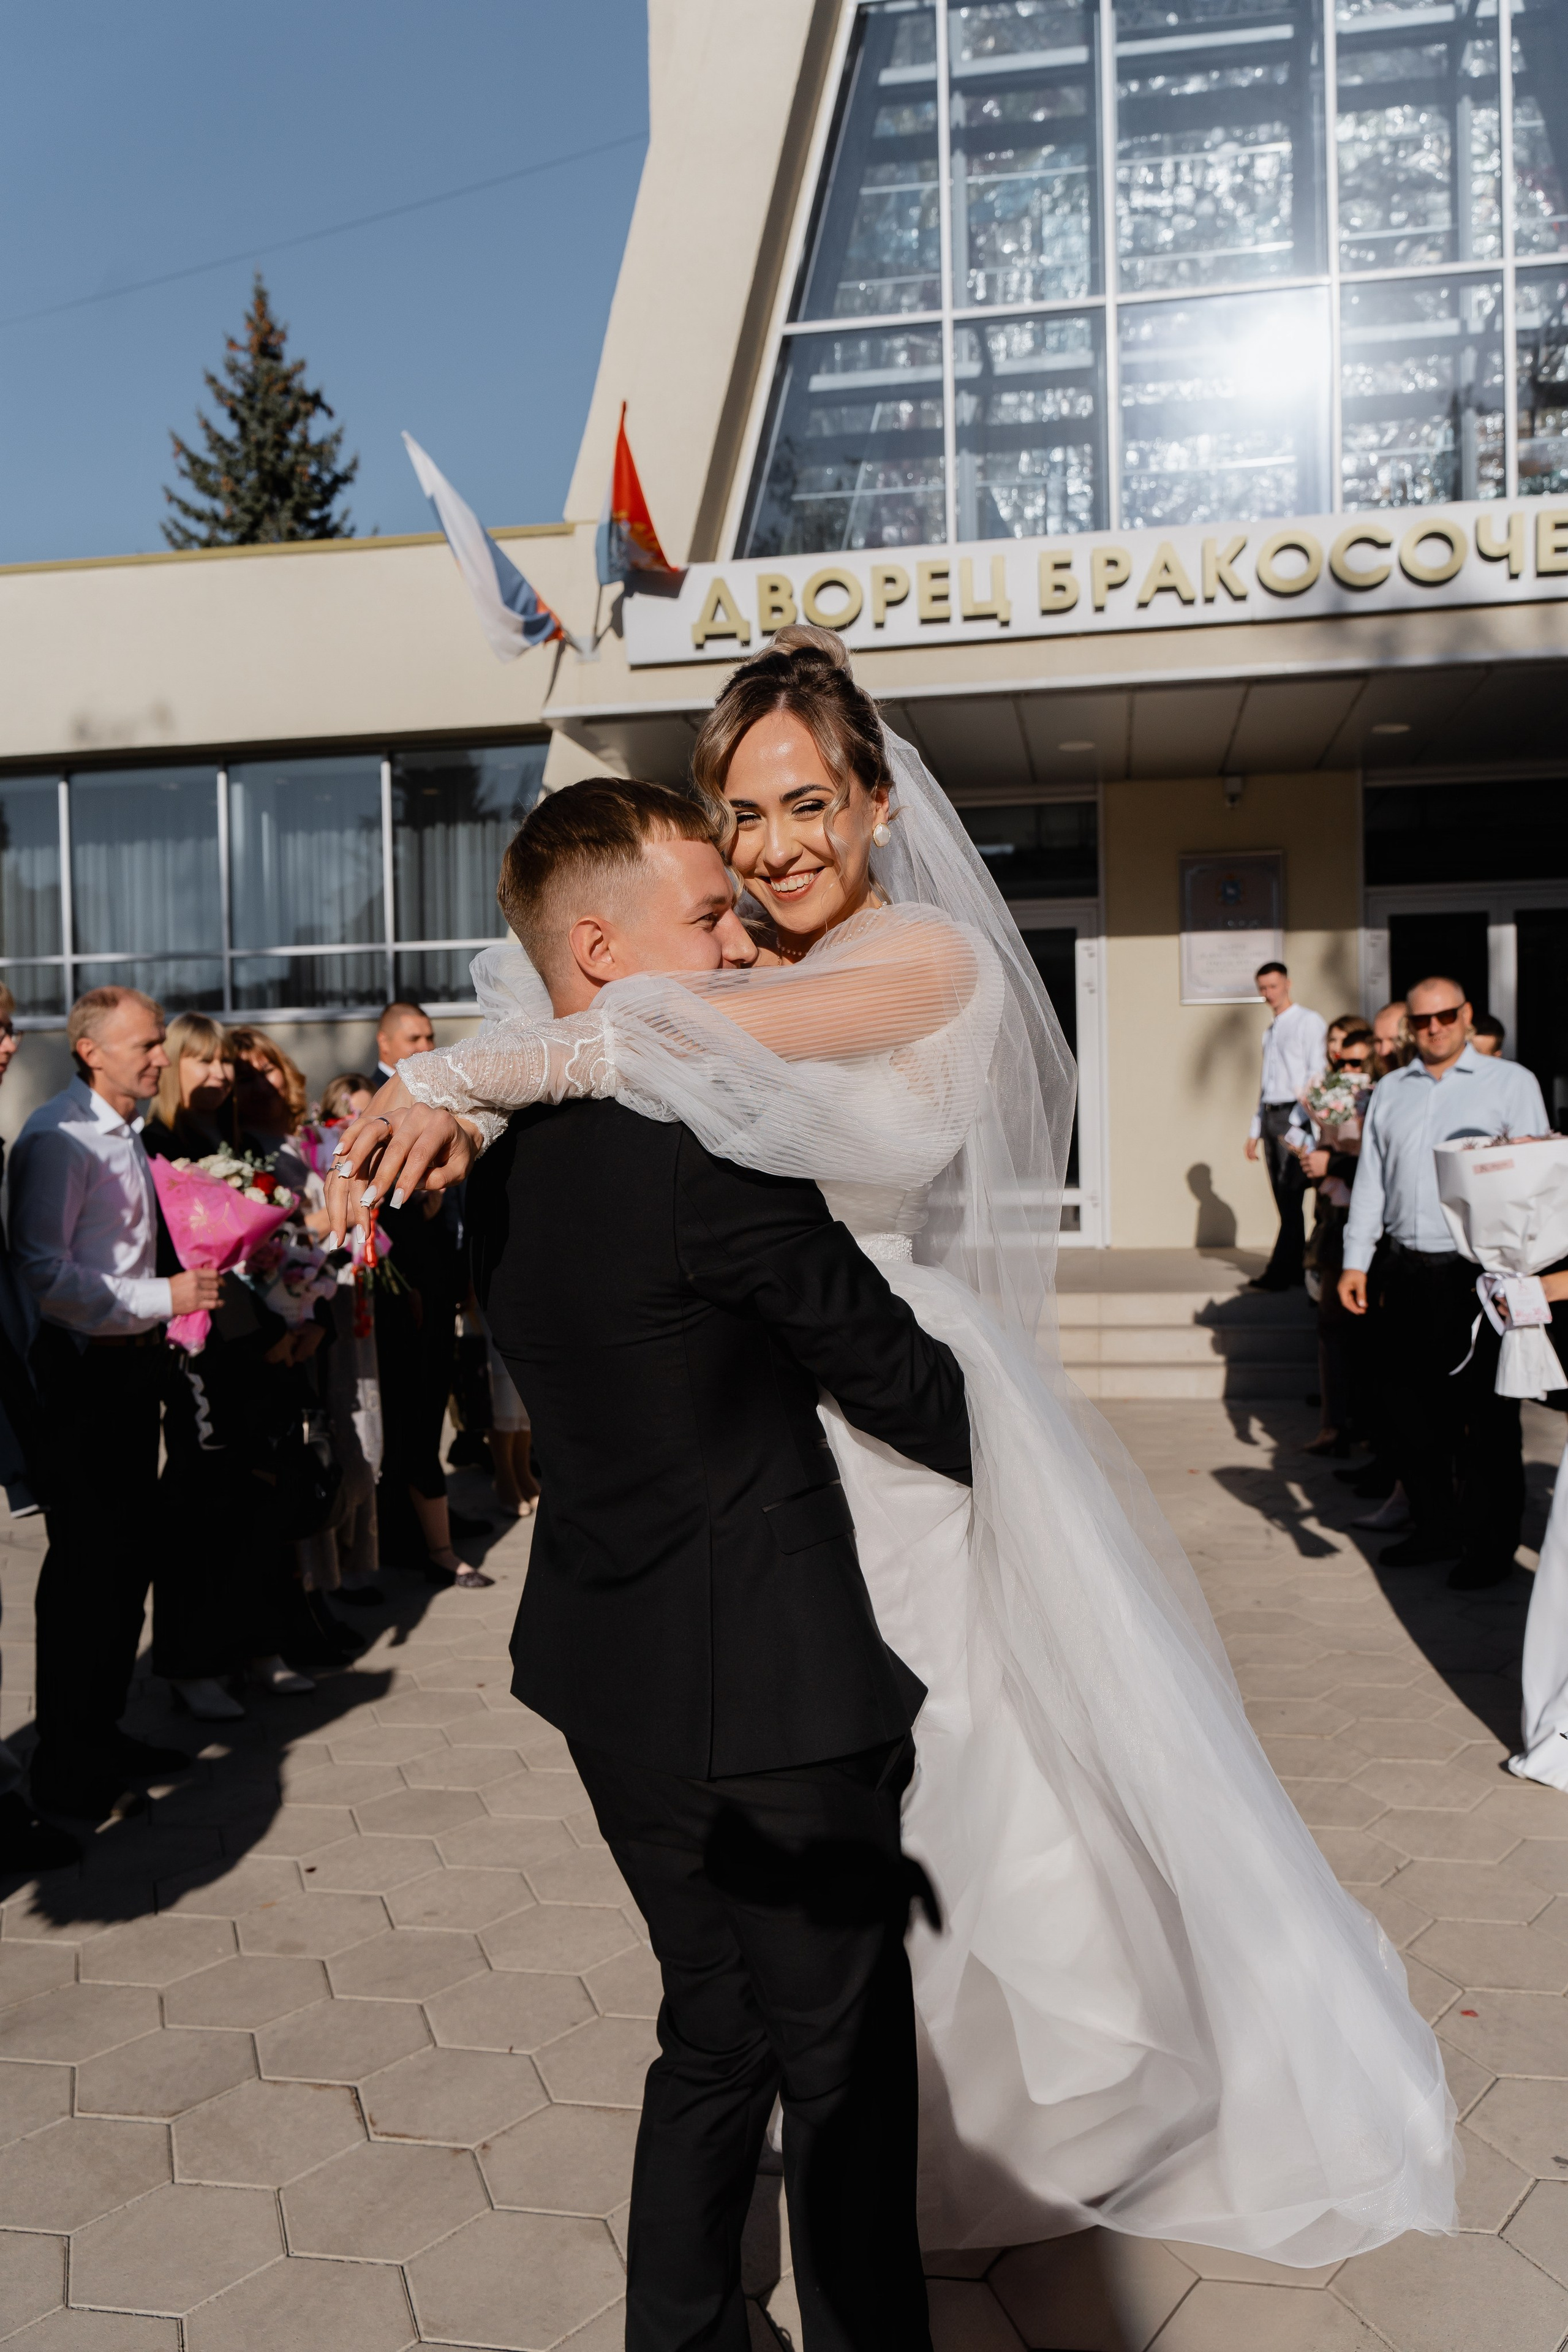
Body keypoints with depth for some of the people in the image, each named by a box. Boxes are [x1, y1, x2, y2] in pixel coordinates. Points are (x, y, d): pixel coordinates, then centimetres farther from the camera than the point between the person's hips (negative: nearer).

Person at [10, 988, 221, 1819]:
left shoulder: (128, 1135, 14)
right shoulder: (58, 1137, -15)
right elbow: (42, 1273, -23)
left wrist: (187, 1287, 7)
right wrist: (162, 1298, -22)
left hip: (134, 1361, 9)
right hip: (87, 1369, -9)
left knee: (129, 1554, 16)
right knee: (86, 1565, -1)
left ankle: (102, 1734, 30)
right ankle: (65, 1768, 13)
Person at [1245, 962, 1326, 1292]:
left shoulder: (1309, 1023, -4)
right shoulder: (1270, 1032, 20)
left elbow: (1317, 1077, -10)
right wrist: (1255, 1130, 18)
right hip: (1269, 1115, 8)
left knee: (1291, 1198, -9)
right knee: (1284, 1200, 8)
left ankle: (1279, 1273, -10)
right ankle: (1296, 1268, 14)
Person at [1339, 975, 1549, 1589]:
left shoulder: (1510, 1083, 3)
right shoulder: (1389, 1091, 16)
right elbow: (1371, 1178, 16)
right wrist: (1355, 1261, 9)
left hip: (1481, 1270, -4)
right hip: (1408, 1272, 4)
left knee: (1486, 1416, 1)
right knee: (1412, 1410, 9)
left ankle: (1491, 1544, 13)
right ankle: (1434, 1529, 24)